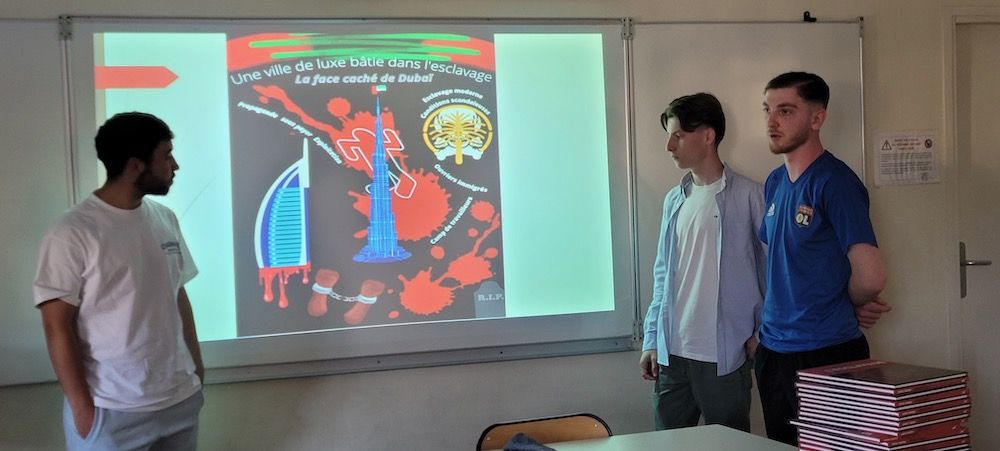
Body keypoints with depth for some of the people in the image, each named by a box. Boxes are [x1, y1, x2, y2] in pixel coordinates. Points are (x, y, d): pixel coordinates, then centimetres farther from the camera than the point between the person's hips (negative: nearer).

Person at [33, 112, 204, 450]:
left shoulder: (165, 219, 5)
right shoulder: (72, 234, -13)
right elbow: (58, 325, -12)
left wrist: (196, 365, 14)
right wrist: (81, 405, -11)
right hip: (110, 410, -5)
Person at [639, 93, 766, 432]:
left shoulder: (748, 196, -5)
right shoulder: (674, 200, 11)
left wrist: (762, 333, -5)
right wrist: (652, 340, 11)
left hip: (724, 354, -5)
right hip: (673, 352, 5)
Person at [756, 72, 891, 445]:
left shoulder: (834, 181, -16)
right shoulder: (775, 182, 9)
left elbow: (870, 277, -23)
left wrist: (851, 307, -3)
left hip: (826, 354, -8)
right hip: (773, 350, 8)